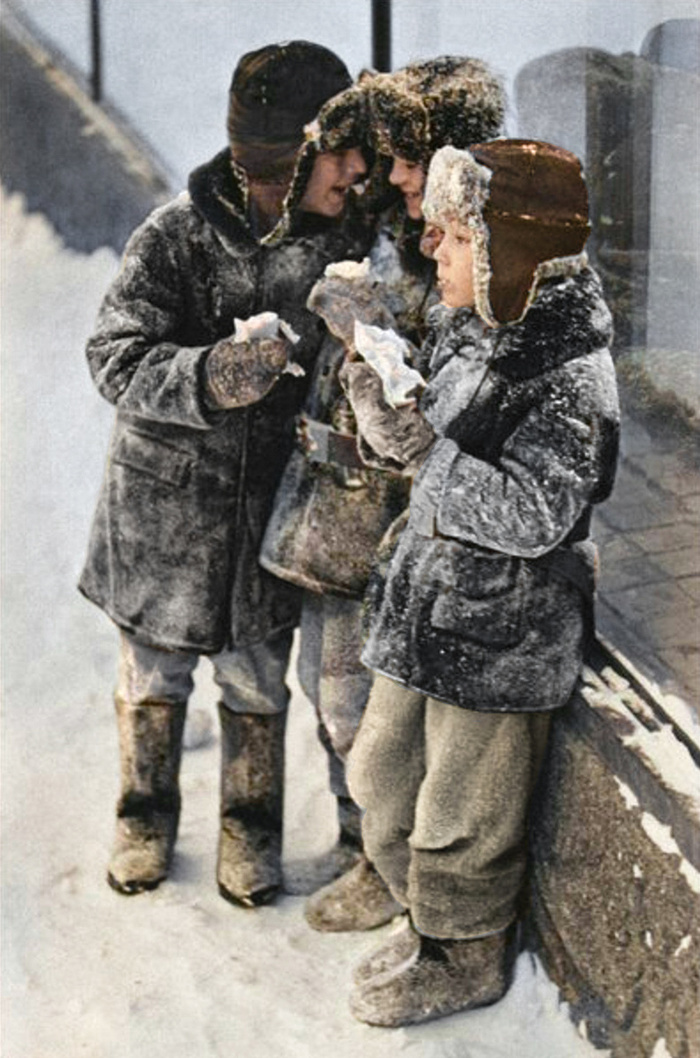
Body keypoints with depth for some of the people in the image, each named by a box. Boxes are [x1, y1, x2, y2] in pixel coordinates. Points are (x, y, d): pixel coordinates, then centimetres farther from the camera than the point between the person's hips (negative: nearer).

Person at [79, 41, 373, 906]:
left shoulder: (343, 238, -7)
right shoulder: (177, 235, -18)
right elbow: (118, 361, -20)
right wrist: (213, 377, -35)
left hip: (272, 507, 2)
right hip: (167, 501, -2)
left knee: (257, 683, 14)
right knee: (153, 676, 15)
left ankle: (250, 834, 35)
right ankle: (145, 821, 39)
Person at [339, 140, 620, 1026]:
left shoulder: (573, 379, -21)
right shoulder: (466, 334, 3)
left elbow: (532, 517, -27)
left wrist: (419, 449, -28)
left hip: (501, 635, -8)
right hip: (427, 604, 8)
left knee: (462, 813, 9)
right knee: (383, 776, 20)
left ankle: (466, 958, 33)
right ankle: (428, 918, 42)